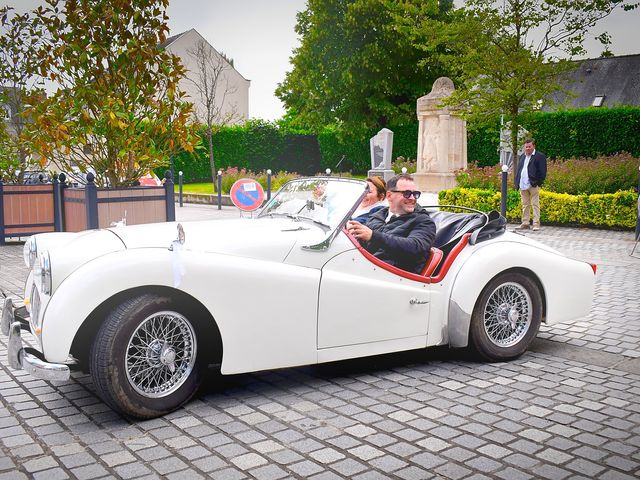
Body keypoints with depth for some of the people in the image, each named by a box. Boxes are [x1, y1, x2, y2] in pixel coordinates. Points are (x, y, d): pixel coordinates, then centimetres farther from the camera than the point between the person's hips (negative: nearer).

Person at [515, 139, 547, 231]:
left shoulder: (539, 156, -1)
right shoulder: (522, 156, 19)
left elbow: (542, 172, -6)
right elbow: (518, 170, 21)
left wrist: (538, 183, -13)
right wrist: (517, 183, 11)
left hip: (533, 185, -6)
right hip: (523, 185, 6)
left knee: (535, 204, -4)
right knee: (525, 205, 11)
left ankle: (536, 224, -2)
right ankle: (525, 224, 16)